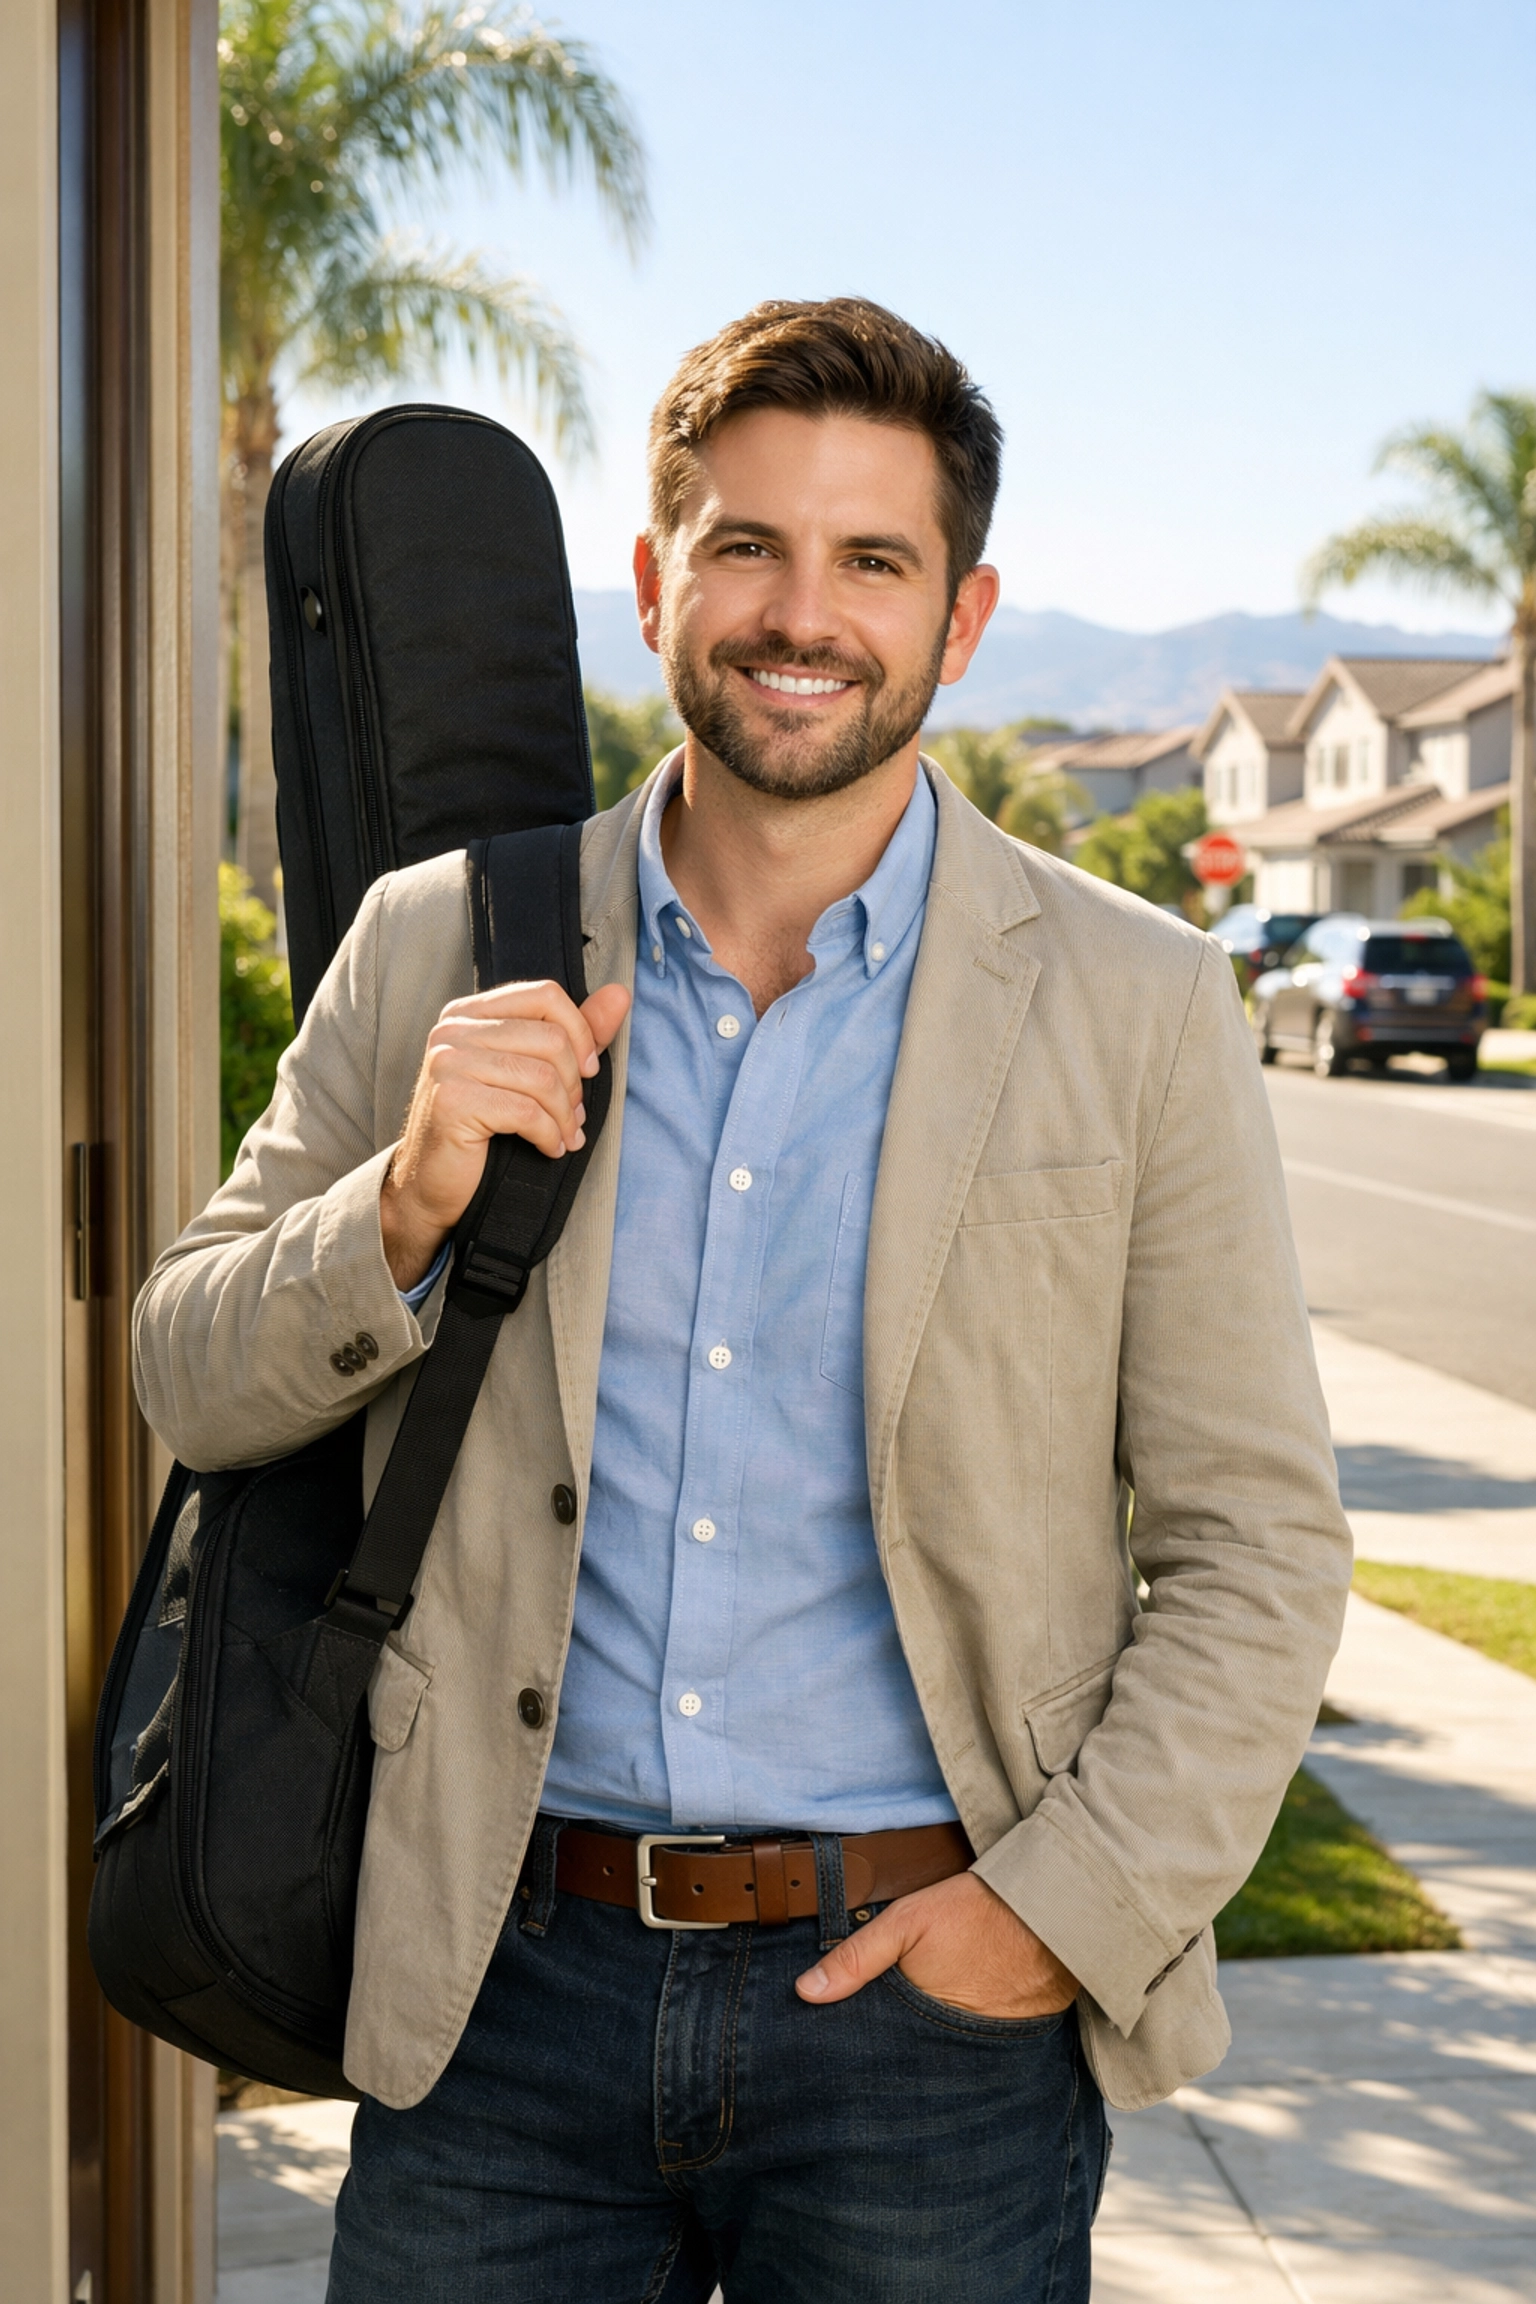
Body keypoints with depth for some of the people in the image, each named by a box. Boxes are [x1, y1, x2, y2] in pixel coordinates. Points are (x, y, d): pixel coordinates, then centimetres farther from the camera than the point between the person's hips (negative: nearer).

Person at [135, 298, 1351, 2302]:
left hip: (924, 1997, -1)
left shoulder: (1140, 1009, -1)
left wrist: (1061, 1905, -9)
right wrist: (409, 1203, -11)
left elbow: (1259, 1552, 1)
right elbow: (192, 1385, 7)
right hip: (512, 1978, 2)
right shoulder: (436, 953, 3)